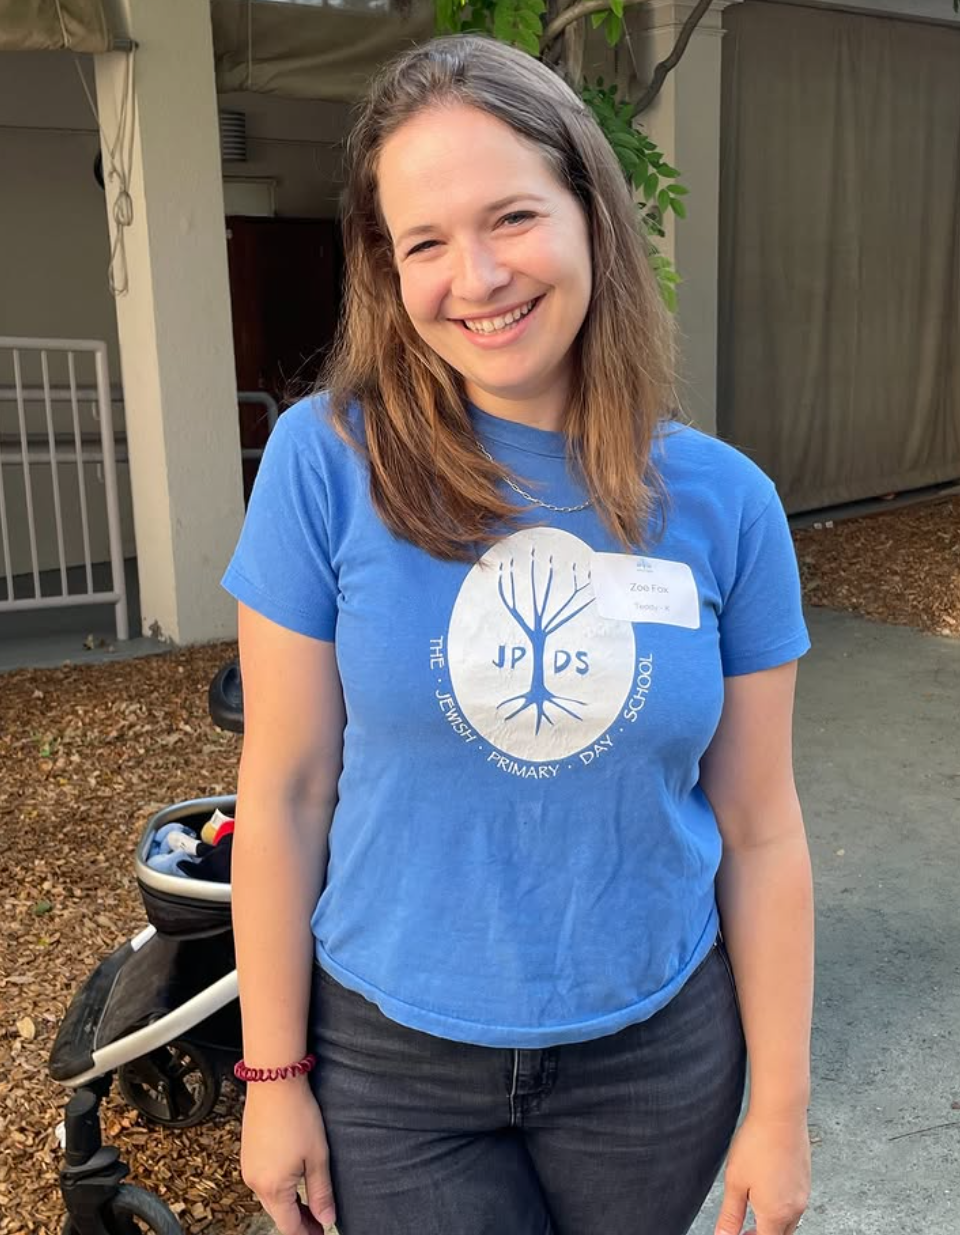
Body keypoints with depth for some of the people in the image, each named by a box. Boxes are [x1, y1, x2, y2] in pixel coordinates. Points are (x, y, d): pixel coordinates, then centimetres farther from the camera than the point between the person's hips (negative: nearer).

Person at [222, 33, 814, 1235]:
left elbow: (759, 833, -4)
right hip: (388, 1055, -1)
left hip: (654, 1056, 2)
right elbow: (284, 792, -10)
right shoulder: (328, 461, -15)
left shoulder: (725, 503, -9)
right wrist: (275, 1071, -4)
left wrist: (781, 1107, 0)